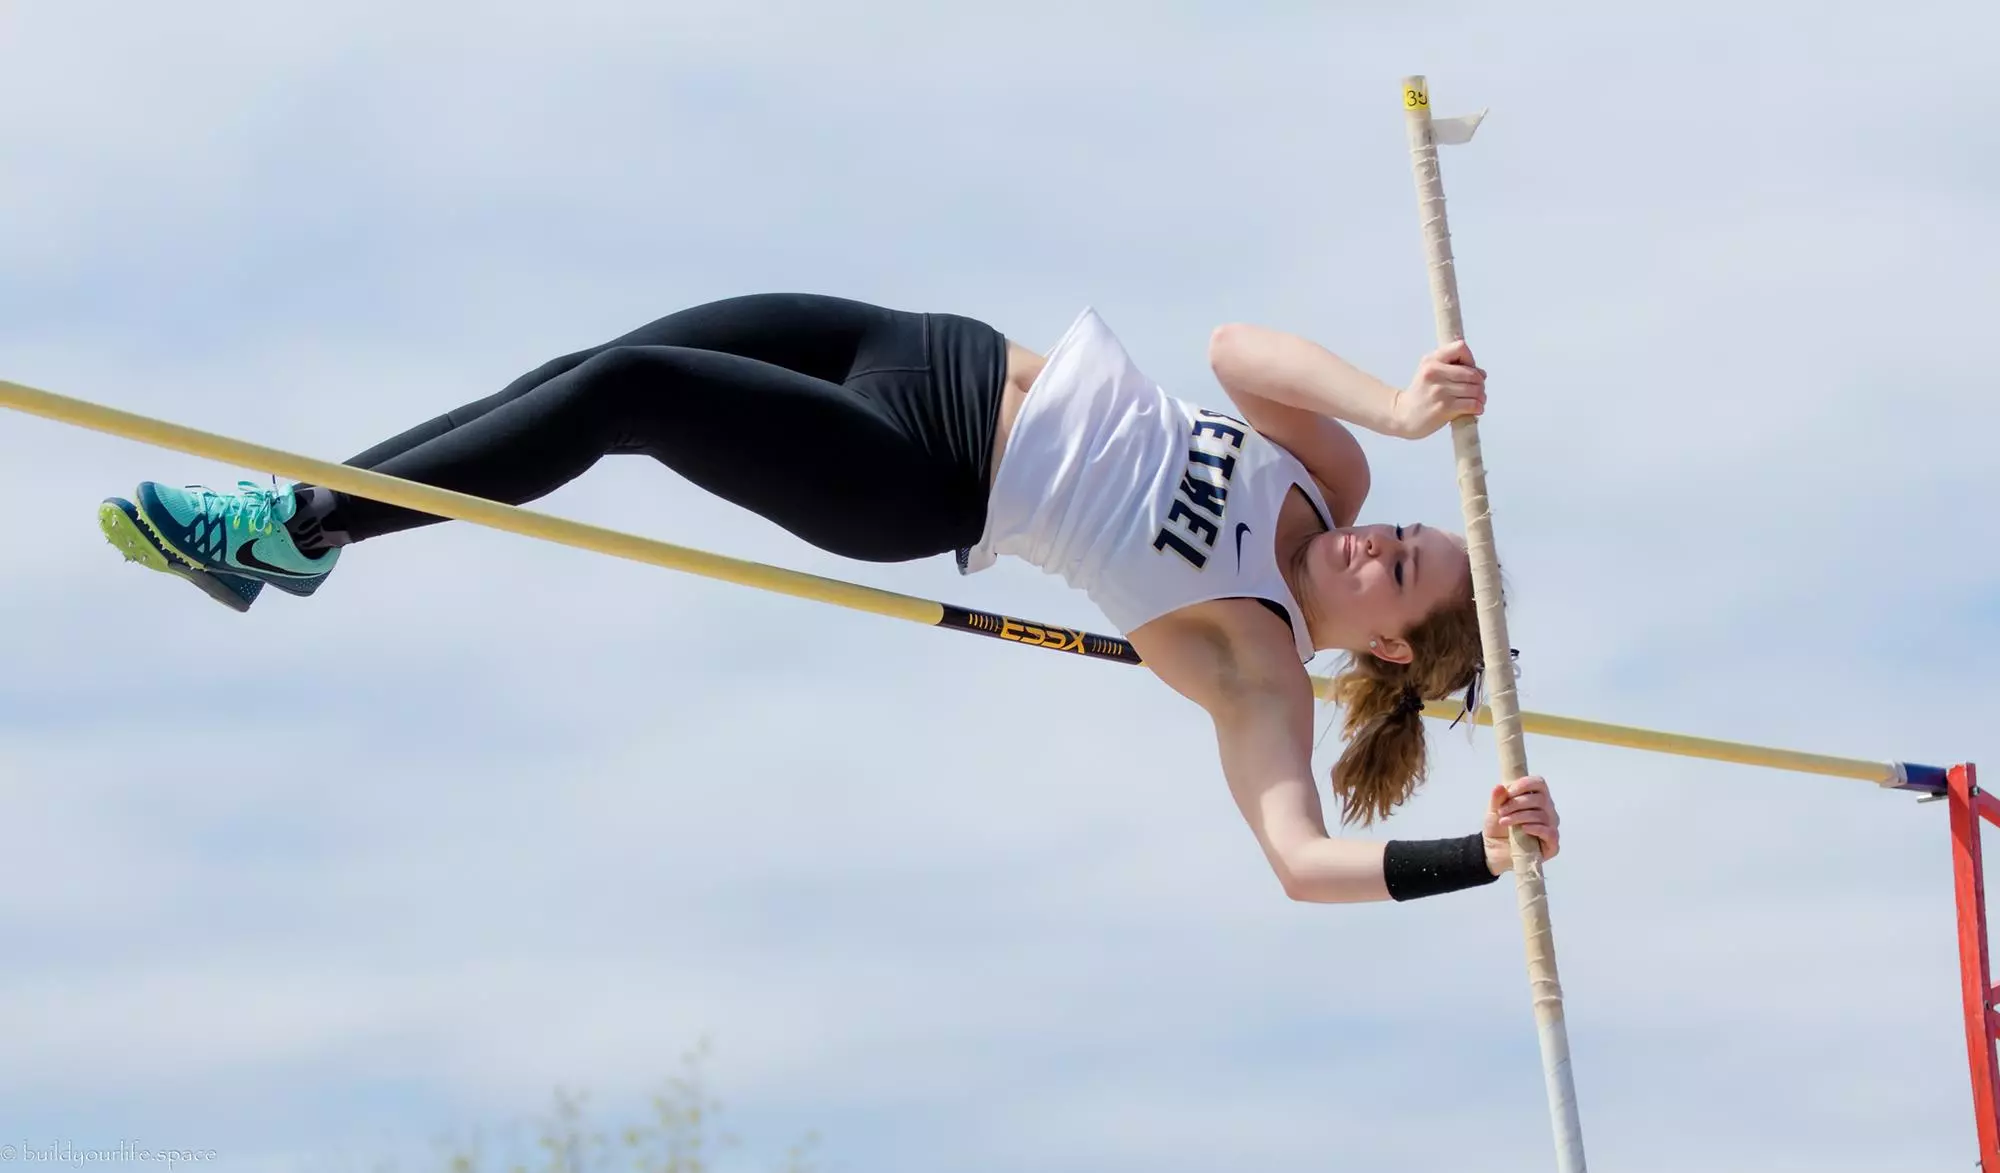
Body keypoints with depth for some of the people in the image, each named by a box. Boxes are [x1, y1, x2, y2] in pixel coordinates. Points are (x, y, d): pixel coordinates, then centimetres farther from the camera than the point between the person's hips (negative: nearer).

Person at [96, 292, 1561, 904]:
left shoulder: (1257, 665, -11)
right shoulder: (1324, 473, 1)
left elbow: (1308, 858, -22)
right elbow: (1242, 347, -13)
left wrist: (1483, 854, -30)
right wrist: (1397, 405, -28)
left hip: (914, 489, -6)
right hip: (944, 357, 6)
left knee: (621, 396, -17)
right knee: (606, 367, -1)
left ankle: (297, 528, 1)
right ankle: (307, 514, 18)